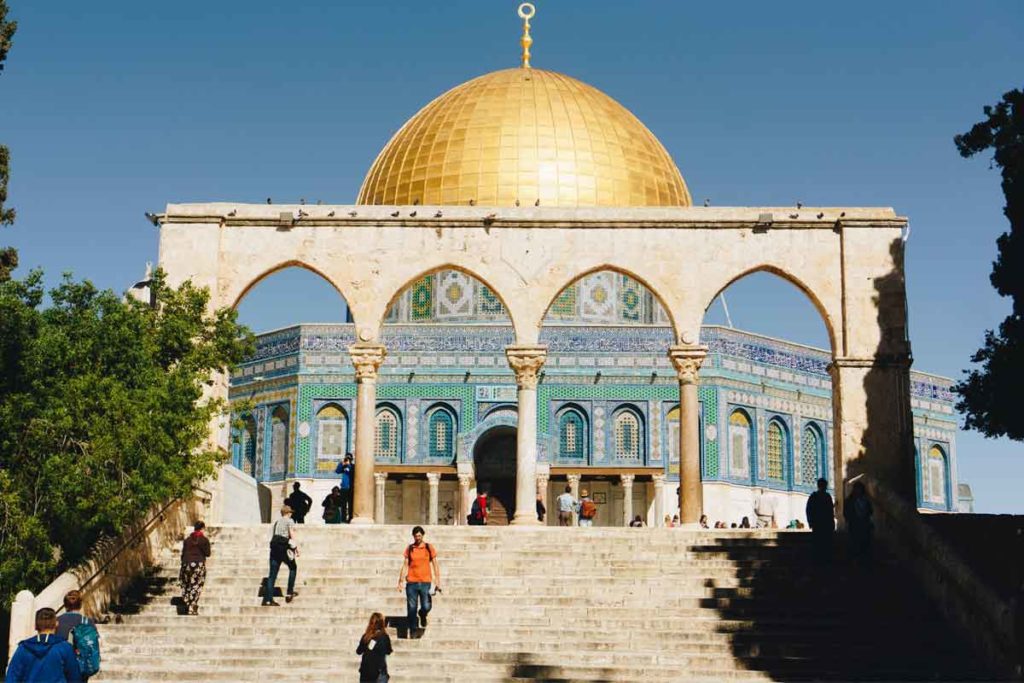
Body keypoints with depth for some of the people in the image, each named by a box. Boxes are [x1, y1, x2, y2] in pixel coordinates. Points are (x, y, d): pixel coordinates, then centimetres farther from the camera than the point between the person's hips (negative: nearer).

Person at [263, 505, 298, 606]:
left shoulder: (276, 522, 20)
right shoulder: (290, 521, 2)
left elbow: (272, 536, 15)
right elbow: (292, 535, -8)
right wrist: (296, 548, -5)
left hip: (274, 547, 5)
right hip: (284, 547, -5)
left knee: (272, 574, 2)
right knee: (293, 568, 18)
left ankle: (268, 599, -5)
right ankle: (289, 593, 15)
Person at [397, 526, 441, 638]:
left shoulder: (429, 548, 4)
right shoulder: (409, 548, 7)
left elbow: (435, 565, 6)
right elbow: (405, 565, 9)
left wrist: (438, 581, -2)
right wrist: (401, 581, 3)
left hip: (425, 582, -1)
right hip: (411, 583, 1)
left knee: (426, 607, -6)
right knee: (411, 609, 0)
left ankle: (423, 616, 28)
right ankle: (413, 630, 11)